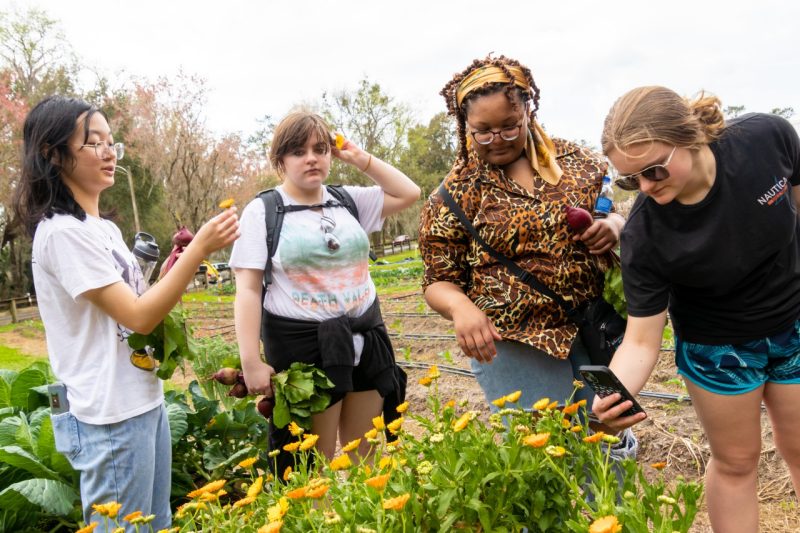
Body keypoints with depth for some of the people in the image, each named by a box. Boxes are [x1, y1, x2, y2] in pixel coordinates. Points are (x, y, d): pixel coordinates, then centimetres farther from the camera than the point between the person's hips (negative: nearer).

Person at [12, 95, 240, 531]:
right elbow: (137, 317, -21)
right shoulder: (63, 232, -17)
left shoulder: (105, 228, 11)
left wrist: (174, 264, 1)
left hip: (145, 401, 9)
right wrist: (199, 249, -23)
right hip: (111, 417, -9)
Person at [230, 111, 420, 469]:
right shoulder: (262, 211, -3)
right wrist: (251, 362, -14)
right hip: (303, 345, -4)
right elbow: (248, 290, -7)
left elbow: (409, 194, 11)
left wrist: (359, 158, 6)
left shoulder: (348, 200, 10)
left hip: (365, 340, 5)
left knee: (364, 457, 13)